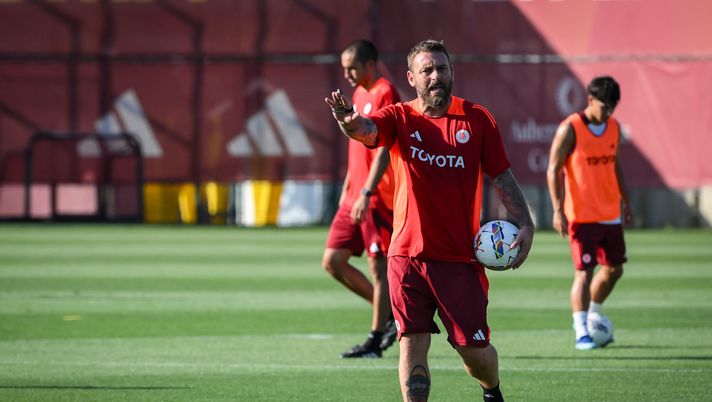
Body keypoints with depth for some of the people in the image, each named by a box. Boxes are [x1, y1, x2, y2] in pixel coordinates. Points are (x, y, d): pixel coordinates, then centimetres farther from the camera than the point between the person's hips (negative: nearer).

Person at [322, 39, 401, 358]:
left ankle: (376, 340, 2)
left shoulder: (384, 94, -12)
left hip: (378, 198, -9)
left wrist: (366, 194, -23)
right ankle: (389, 314, 17)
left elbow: (383, 150, -19)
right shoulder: (359, 94, 16)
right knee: (332, 262, 6)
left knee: (378, 266, -4)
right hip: (354, 197, 9)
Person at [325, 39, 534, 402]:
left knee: (473, 349, 5)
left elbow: (502, 177, 8)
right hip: (408, 256, 0)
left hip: (461, 257, 0)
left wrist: (524, 225, -4)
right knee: (412, 345, -5)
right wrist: (349, 121, -45)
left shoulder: (477, 119, 3)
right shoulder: (400, 118, 1)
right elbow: (367, 130, -21)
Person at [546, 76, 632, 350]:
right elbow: (553, 170, -11)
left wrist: (626, 202, 18)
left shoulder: (613, 127, 8)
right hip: (582, 215, -7)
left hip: (610, 214, 7)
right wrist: (558, 210, -18)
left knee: (614, 269, 11)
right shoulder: (570, 129, -12)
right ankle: (581, 333, -7)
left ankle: (592, 316, 31)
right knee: (584, 273, -9)